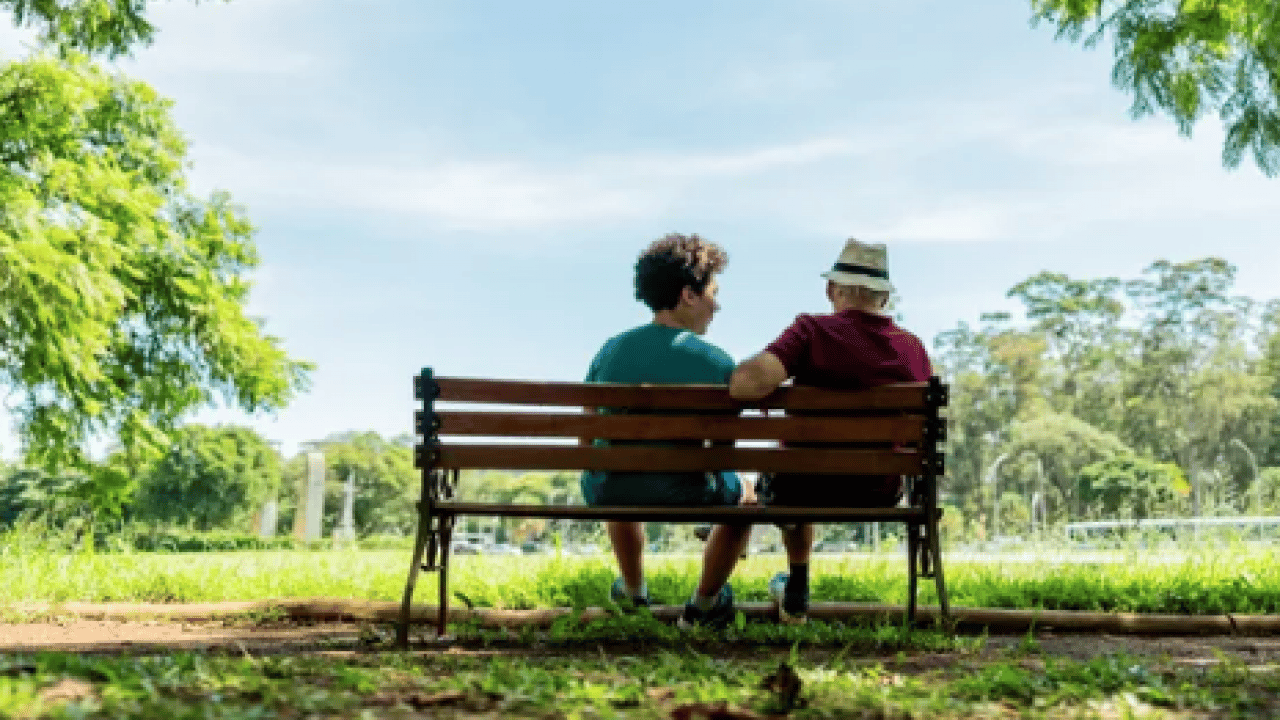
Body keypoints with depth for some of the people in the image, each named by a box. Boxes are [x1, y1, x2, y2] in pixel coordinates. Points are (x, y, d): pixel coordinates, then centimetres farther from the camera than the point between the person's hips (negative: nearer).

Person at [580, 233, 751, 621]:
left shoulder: (610, 349, 0)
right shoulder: (717, 363, -11)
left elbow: (586, 440, 7)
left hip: (606, 494, 4)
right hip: (683, 497, -3)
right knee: (741, 490, 30)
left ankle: (633, 590, 57)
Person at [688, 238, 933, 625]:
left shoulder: (812, 331, -18)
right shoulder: (914, 347, -4)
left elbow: (747, 383, -33)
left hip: (812, 489, -4)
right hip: (881, 495, 4)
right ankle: (795, 594, 51)